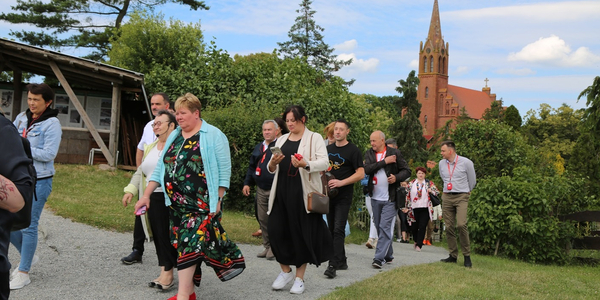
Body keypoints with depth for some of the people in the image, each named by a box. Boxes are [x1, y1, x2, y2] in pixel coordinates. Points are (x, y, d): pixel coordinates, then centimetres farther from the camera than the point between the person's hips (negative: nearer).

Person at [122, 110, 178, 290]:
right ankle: (165, 274, 16)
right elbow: (140, 173, 23)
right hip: (152, 199, 7)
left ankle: (168, 274, 4)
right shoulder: (150, 148, 19)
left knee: (168, 235, -5)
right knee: (158, 235, 8)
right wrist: (131, 190, 11)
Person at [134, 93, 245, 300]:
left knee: (191, 243, -11)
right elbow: (160, 168, 13)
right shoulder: (174, 137, 12)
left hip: (202, 203, -6)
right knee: (181, 244, 9)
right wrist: (146, 195, 8)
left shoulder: (213, 136, -6)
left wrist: (217, 200, -14)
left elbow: (224, 170, -9)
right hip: (177, 203, 7)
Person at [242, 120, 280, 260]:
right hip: (261, 189, 7)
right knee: (262, 219, 10)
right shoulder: (258, 147, 17)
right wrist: (247, 183, 17)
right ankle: (267, 246, 21)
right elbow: (251, 167, 23)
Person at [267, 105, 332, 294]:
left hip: (303, 192, -4)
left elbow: (324, 163, -8)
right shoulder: (281, 140, 16)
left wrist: (306, 164, -26)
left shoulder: (314, 138, 3)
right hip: (281, 191, 4)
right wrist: (273, 163, -7)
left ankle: (299, 278, 13)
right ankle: (286, 271, 20)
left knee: (302, 234, 1)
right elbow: (272, 169, 16)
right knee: (276, 231, -1)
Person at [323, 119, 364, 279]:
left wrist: (341, 182, -21)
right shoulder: (328, 149, 12)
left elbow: (360, 174, -12)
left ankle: (333, 265, -15)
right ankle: (341, 261, 23)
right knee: (332, 230, 11)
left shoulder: (353, 150, -6)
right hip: (329, 194, 7)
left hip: (344, 196, -7)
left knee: (338, 230, -13)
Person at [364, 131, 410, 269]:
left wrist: (396, 177, -18)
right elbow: (367, 169, -12)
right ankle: (388, 255, 26)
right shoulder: (369, 153, 6)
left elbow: (407, 171, 1)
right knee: (379, 228, 12)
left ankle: (379, 258, -12)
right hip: (375, 198, 5)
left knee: (385, 227, -12)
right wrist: (385, 161, -16)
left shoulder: (395, 153, -2)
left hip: (390, 198, -4)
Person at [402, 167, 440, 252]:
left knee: (422, 227, -8)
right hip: (414, 209, 2)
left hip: (425, 209, -2)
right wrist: (407, 207, 4)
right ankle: (416, 241, 33)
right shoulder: (411, 184, 10)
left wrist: (431, 191, -13)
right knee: (414, 227, 8)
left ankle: (418, 245, -7)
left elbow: (437, 192, 7)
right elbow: (408, 196, 10)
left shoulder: (429, 183, 7)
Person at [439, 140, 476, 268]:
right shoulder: (442, 163, 9)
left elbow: (472, 181, 9)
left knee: (461, 225, -19)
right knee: (449, 227, 2)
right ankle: (453, 255, 11)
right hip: (447, 197, 5)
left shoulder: (466, 162, -5)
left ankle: (467, 255, -8)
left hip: (461, 197, -5)